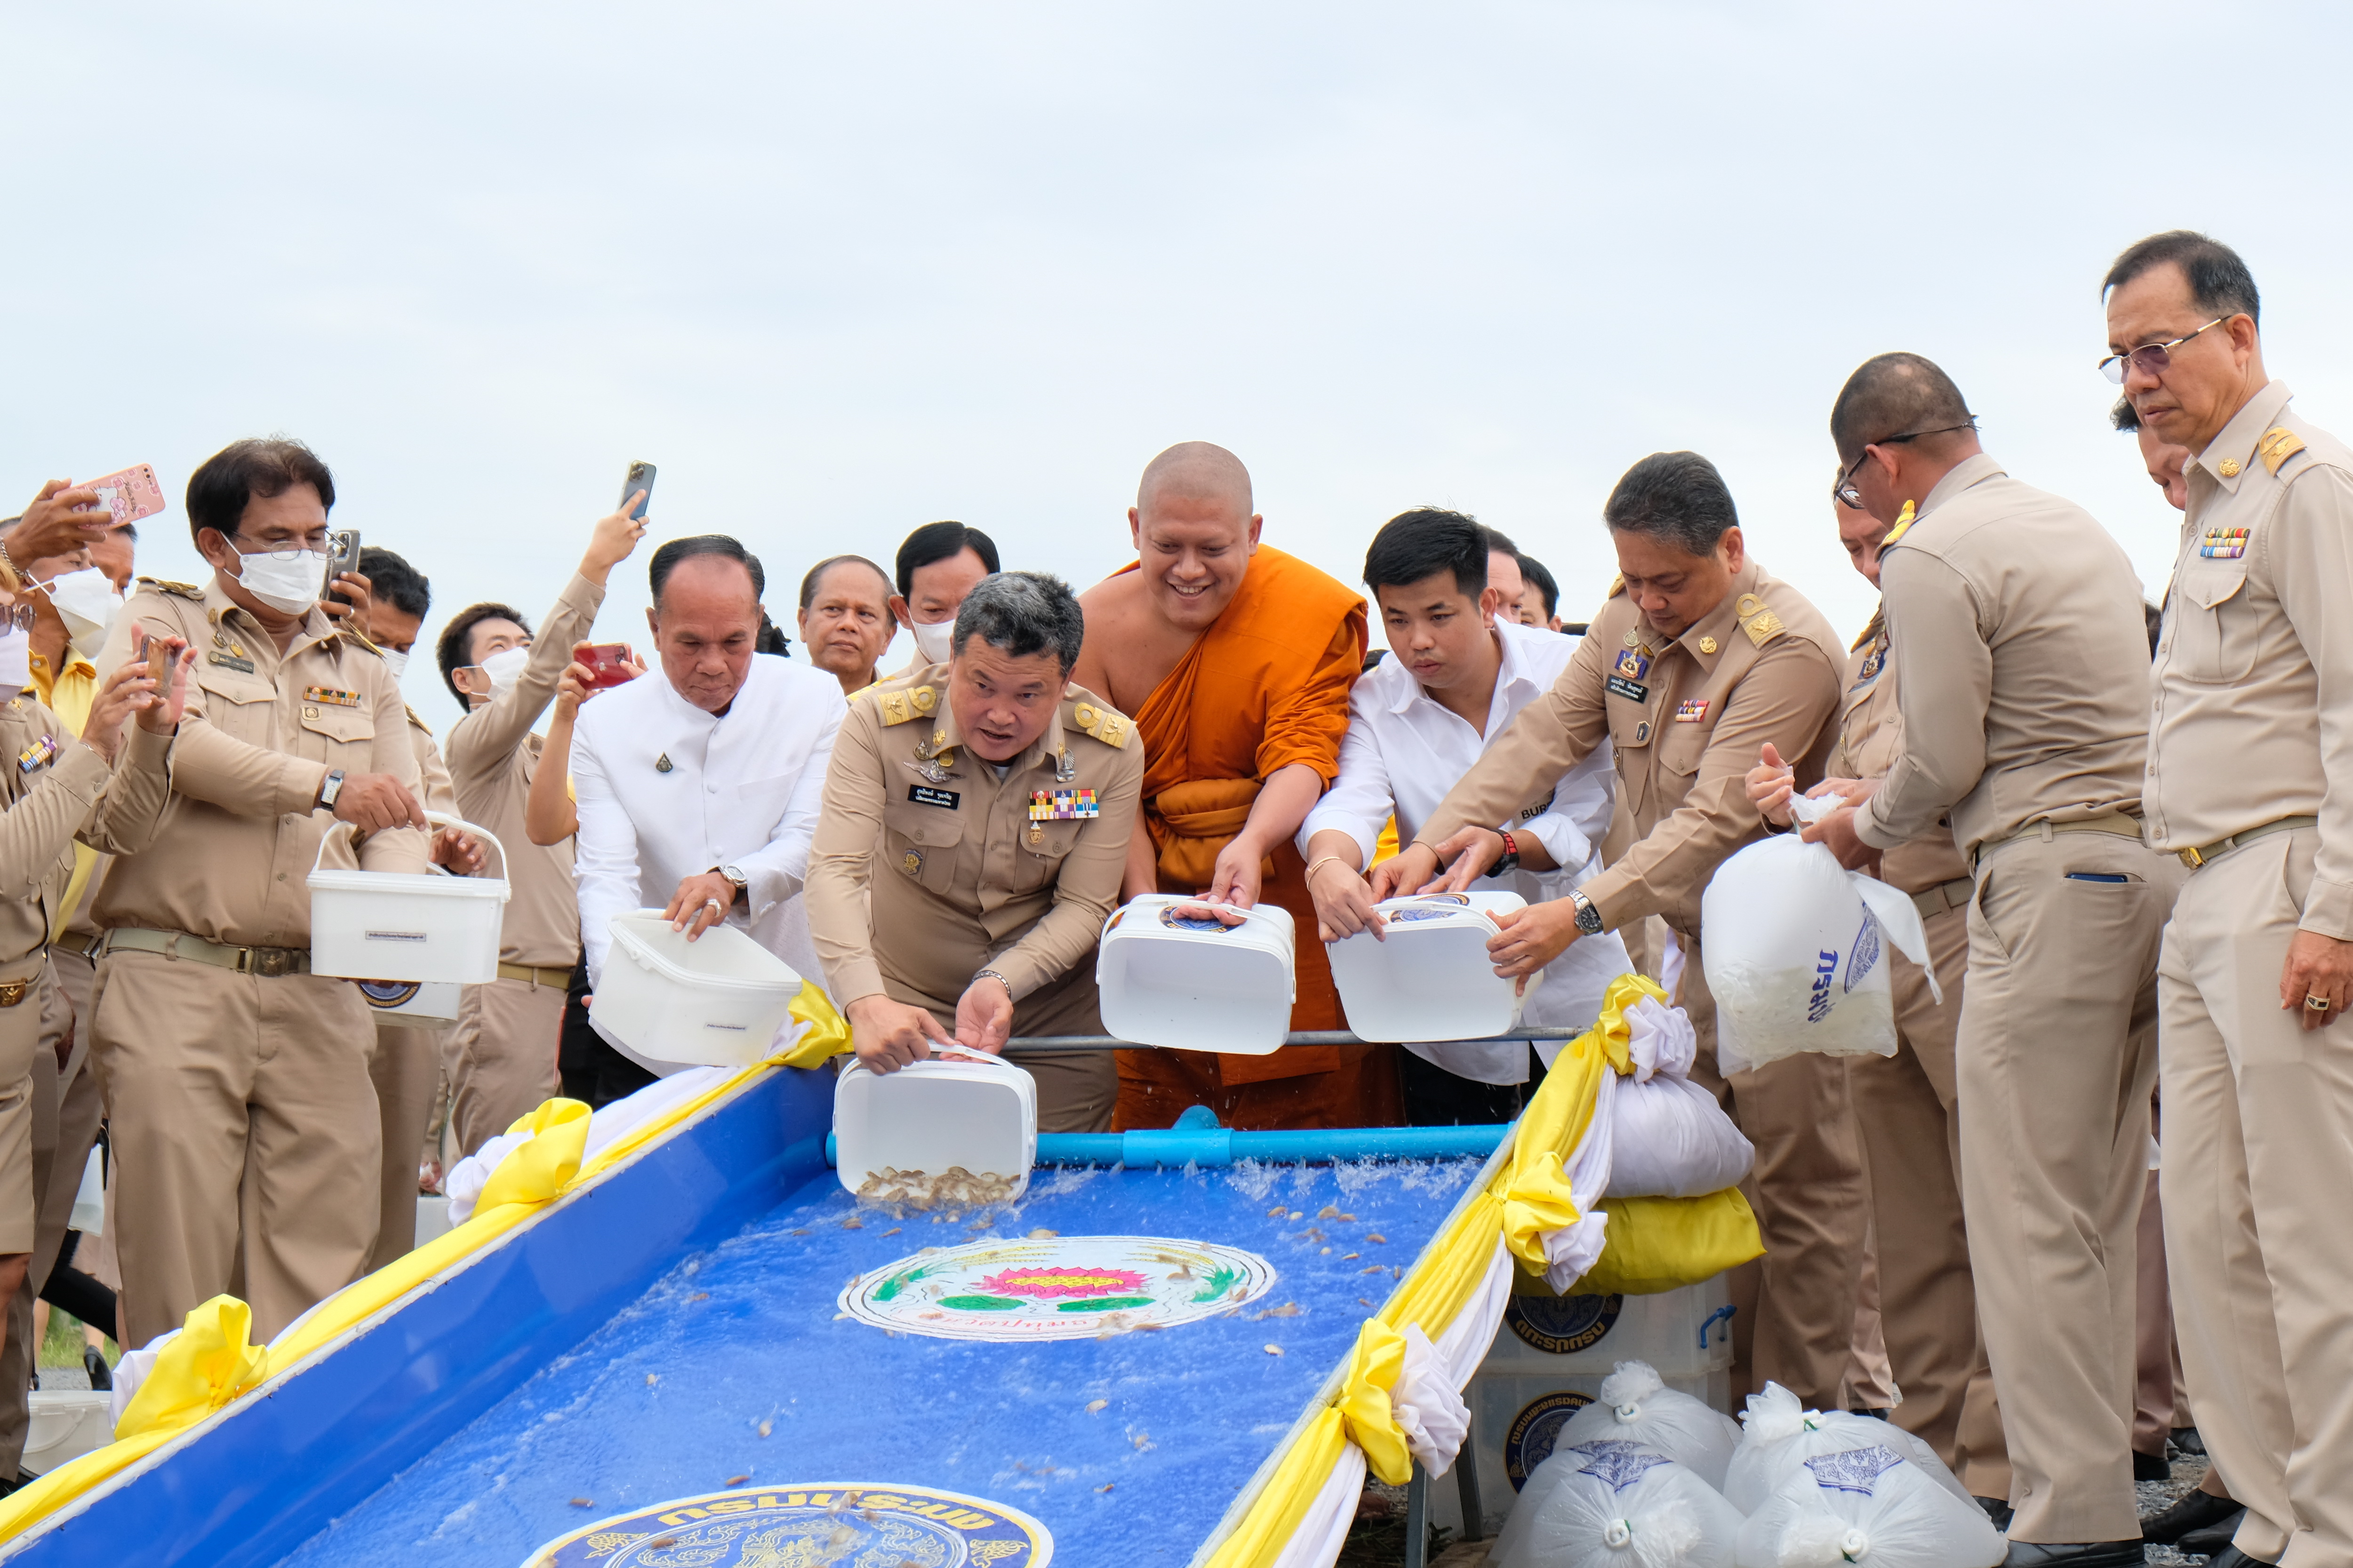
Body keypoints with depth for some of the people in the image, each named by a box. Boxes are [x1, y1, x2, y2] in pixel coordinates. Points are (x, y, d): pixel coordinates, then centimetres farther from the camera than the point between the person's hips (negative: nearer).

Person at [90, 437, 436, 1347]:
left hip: (319, 997, 4)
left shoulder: (363, 674, 23)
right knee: (177, 1251, -6)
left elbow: (396, 822, 14)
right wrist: (325, 786, -9)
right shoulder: (162, 623, 12)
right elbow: (165, 742, -8)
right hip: (174, 982, -3)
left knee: (324, 1255, -4)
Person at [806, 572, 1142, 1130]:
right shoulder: (880, 722, -17)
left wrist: (1001, 981, -29)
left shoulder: (1112, 749, -13)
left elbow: (1085, 905, -11)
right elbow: (835, 871, -24)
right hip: (904, 1006, -1)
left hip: (1054, 1019, 1)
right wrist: (867, 1002, -39)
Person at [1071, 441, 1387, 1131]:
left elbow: (1304, 756, -18)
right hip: (1157, 895, 2)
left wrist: (1253, 843, -38)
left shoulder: (1315, 613, -12)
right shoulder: (1096, 626, -3)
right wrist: (1145, 904, -17)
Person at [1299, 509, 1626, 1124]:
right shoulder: (1374, 703, -3)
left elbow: (1584, 821, -10)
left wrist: (1498, 849, -29)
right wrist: (1328, 863, -44)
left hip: (1579, 994, -1)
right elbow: (1350, 800, -21)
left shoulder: (1569, 671, -8)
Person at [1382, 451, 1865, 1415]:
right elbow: (1545, 737, 0)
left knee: (1799, 1185, 0)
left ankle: (1799, 1419, 8)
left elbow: (1717, 821, -29)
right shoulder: (1630, 621, 4)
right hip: (1691, 940, 8)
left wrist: (1582, 915, -38)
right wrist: (1435, 842, -15)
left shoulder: (1788, 648, -22)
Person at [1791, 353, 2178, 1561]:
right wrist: (1890, 796, 27)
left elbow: (1945, 760, -11)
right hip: (2152, 859, 9)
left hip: (2055, 873, -9)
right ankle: (2118, 1450, 21)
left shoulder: (1929, 557, -8)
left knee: (2030, 1214, -6)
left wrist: (1865, 826, 10)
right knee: (2105, 1202, 14)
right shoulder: (2075, 524, 20)